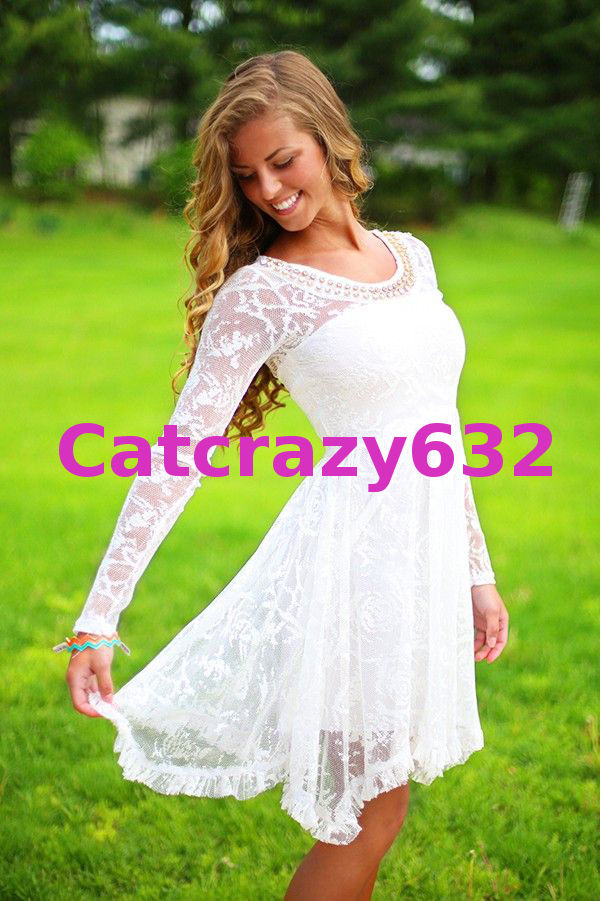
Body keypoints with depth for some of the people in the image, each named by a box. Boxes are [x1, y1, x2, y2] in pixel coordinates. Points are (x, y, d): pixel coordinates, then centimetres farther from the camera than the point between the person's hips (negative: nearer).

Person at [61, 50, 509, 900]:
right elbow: (182, 450, -15)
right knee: (367, 820, 4)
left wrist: (477, 571, 16)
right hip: (354, 550, -5)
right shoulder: (258, 293, -8)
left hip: (428, 555, 6)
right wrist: (98, 620, -21)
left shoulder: (411, 256, 10)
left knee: (365, 816, 16)